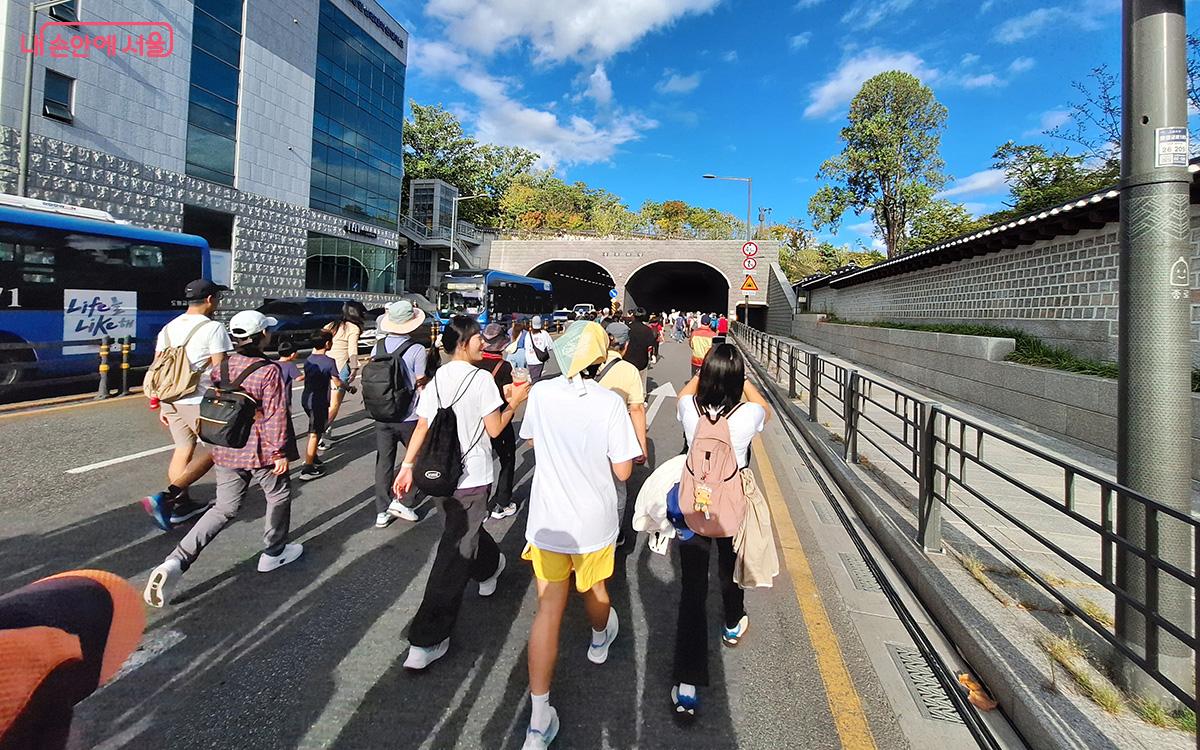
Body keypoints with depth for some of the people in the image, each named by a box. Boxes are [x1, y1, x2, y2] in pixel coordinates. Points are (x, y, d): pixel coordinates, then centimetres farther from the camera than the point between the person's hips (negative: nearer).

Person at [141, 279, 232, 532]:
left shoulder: (168, 328, 12)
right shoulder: (213, 328, -11)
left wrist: (161, 406, 18)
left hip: (171, 400, 7)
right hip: (199, 401, -7)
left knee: (183, 451, 17)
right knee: (215, 449, 4)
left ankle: (181, 504, 24)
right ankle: (166, 497, -7)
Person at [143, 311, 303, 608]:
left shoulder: (222, 366, 2)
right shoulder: (269, 371, -18)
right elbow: (275, 416, -19)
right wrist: (280, 452, -11)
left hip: (226, 452, 6)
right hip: (260, 452, -6)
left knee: (224, 509, 15)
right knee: (279, 496, 19)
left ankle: (175, 563, 3)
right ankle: (273, 553, 30)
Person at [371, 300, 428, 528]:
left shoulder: (379, 346, 1)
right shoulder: (417, 350, -14)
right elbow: (422, 385, -11)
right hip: (409, 417, -4)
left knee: (383, 462, 12)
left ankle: (382, 511, 19)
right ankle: (402, 501, 9)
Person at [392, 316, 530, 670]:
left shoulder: (436, 380, 4)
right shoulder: (480, 379, -14)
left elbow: (421, 426, 4)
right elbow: (494, 429, -12)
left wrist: (408, 465, 9)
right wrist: (515, 401, 1)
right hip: (472, 478, -7)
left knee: (463, 529, 31)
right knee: (455, 555, -2)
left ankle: (489, 568, 58)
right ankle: (425, 642, 1)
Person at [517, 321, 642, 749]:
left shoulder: (540, 393, -9)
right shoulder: (610, 403, -18)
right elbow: (623, 471, -12)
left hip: (547, 520, 1)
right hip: (593, 522, -1)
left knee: (548, 610, 6)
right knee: (594, 589, 26)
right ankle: (600, 641, 56)